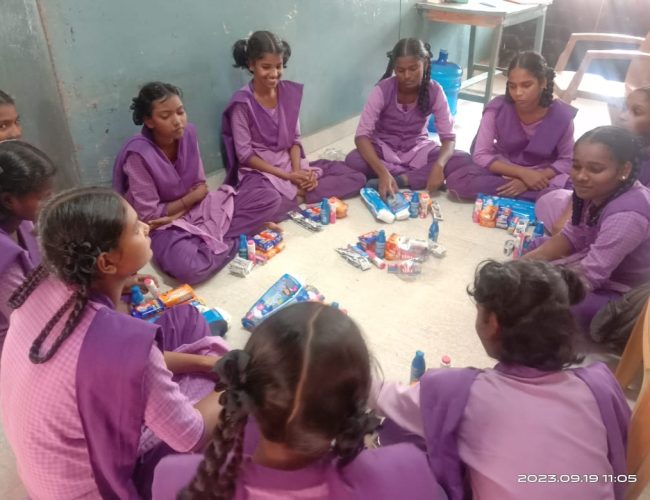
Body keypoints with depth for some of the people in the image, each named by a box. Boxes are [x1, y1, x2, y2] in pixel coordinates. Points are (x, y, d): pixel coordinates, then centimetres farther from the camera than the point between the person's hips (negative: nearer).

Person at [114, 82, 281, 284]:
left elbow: (200, 187, 1)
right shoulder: (138, 154, -22)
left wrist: (177, 215, -17)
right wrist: (192, 198, -9)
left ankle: (207, 240, -14)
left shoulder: (188, 132, -6)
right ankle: (233, 242, -10)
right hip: (165, 226, -5)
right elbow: (149, 215, -17)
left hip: (196, 207, 6)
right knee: (189, 268, -39)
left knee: (270, 200, -7)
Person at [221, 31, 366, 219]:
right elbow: (245, 155, -11)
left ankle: (298, 192, -12)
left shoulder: (290, 92, 2)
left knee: (356, 178, -5)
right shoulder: (242, 102, -13)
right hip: (259, 172, -5)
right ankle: (296, 193, -11)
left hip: (290, 164, 6)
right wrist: (288, 176, -16)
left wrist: (297, 171, -12)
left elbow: (295, 139, 7)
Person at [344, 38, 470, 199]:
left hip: (417, 149, 1)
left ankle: (401, 179, -24)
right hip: (384, 149, -1)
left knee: (463, 160, -24)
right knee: (353, 160, -35)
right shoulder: (382, 90, -20)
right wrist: (383, 172, -43)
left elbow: (448, 137, -15)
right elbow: (361, 136, -27)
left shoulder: (434, 91, -15)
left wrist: (439, 165, -38)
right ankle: (420, 177, -23)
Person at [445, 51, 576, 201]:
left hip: (543, 176, -2)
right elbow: (480, 156, -17)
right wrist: (522, 173, -26)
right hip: (504, 172, 2)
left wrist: (539, 177, -23)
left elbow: (567, 161, -4)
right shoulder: (497, 108, -16)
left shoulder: (561, 115, -15)